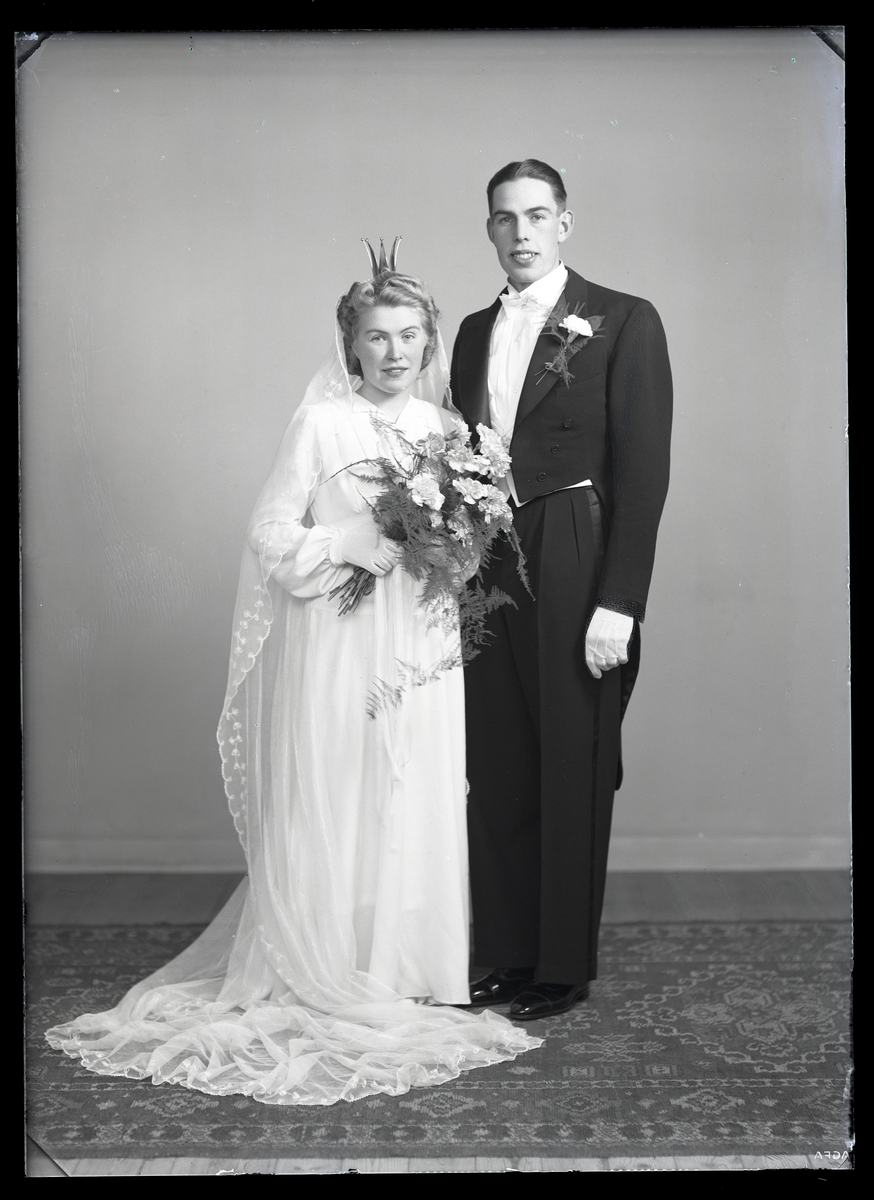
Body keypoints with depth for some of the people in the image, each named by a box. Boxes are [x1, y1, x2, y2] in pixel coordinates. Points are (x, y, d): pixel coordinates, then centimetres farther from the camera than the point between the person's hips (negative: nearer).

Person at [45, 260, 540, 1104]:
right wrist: (354, 545, -17)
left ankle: (401, 970, 20)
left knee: (414, 810, 7)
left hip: (419, 647, 5)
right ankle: (323, 979, 13)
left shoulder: (442, 425, 9)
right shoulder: (321, 423, -5)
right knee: (328, 810, 0)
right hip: (336, 648, -4)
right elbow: (270, 535, -7)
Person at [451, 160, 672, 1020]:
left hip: (575, 578, -5)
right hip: (487, 573, 5)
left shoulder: (623, 322, -1)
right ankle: (507, 956, 21)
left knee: (573, 777, 3)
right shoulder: (475, 331, 16)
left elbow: (644, 471, -7)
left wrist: (617, 605, -14)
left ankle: (564, 968, 16)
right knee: (496, 777, 9)